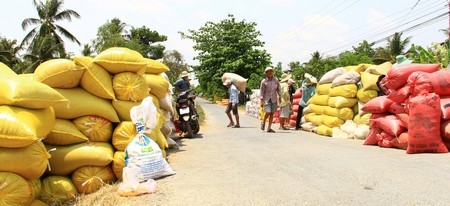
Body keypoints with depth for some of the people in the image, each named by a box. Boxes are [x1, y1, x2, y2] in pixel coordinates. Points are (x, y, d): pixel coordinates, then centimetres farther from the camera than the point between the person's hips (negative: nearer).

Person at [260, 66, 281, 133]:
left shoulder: (276, 80, 6)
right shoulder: (263, 81, -2)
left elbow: (278, 89, 14)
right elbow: (262, 91, -2)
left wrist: (279, 97, 3)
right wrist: (261, 101, -6)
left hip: (274, 99, 3)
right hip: (267, 99, -3)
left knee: (272, 114, 2)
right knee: (268, 112, -14)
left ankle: (269, 128, 10)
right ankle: (263, 122, 16)